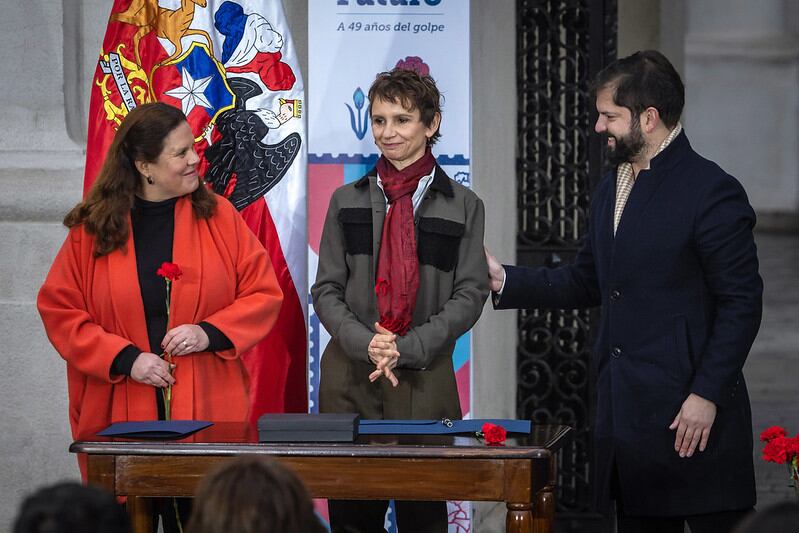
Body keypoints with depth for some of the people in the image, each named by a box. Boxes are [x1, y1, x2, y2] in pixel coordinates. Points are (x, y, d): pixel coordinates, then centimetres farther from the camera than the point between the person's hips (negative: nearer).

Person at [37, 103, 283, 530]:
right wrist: (125, 359, -9)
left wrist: (210, 333, -11)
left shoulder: (218, 217, 4)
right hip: (119, 413, 0)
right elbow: (59, 309, 2)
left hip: (207, 411, 1)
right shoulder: (92, 228, 1)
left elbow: (263, 294, 6)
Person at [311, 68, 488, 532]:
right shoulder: (347, 201, 9)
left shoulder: (463, 206, 3)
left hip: (426, 377, -1)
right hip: (350, 376, 1)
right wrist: (366, 343, -12)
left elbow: (470, 295, -1)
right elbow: (326, 289, 6)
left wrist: (405, 349, -13)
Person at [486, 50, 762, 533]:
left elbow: (741, 303, -13)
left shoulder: (711, 192, -11)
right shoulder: (612, 189, 16)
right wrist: (505, 280, 10)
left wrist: (707, 395, -17)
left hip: (691, 416, -8)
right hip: (627, 413, 8)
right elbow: (587, 283, 22)